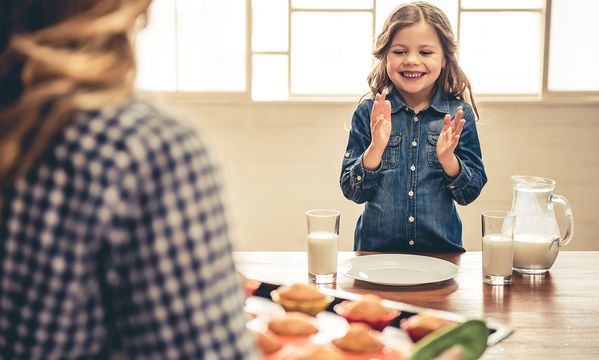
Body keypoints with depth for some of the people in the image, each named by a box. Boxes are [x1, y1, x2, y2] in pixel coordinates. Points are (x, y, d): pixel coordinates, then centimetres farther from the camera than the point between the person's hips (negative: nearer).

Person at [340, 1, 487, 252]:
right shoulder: (368, 113, 0)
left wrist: (448, 158, -16)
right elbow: (353, 192, -3)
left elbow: (470, 194, 2)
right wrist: (376, 147, -18)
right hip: (375, 248, 0)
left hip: (441, 249, 0)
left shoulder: (459, 114, 1)